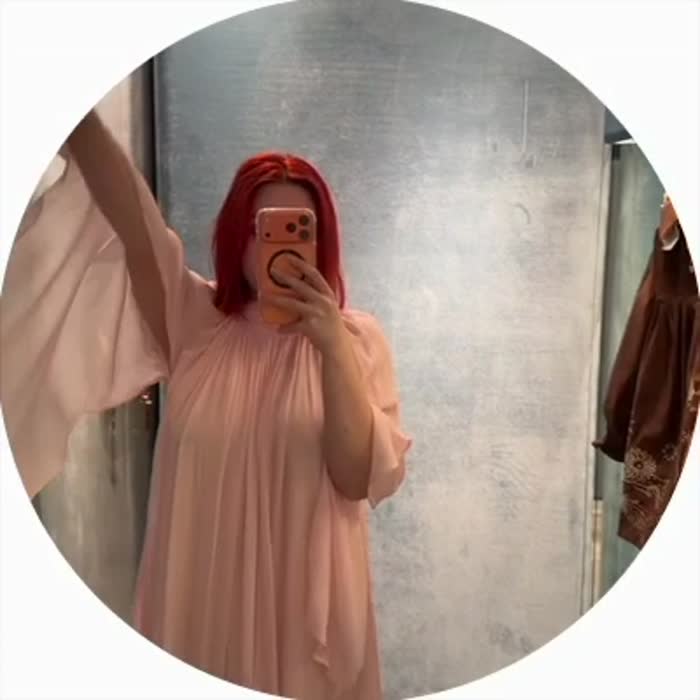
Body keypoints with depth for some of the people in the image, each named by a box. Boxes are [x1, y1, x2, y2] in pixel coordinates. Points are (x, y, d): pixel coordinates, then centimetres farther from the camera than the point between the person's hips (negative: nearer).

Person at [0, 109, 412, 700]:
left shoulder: (358, 339, -6)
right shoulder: (194, 322, -4)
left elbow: (359, 479, -15)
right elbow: (137, 225, -21)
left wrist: (334, 350, -26)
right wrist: (77, 117, -35)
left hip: (305, 591, -1)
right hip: (201, 590, 1)